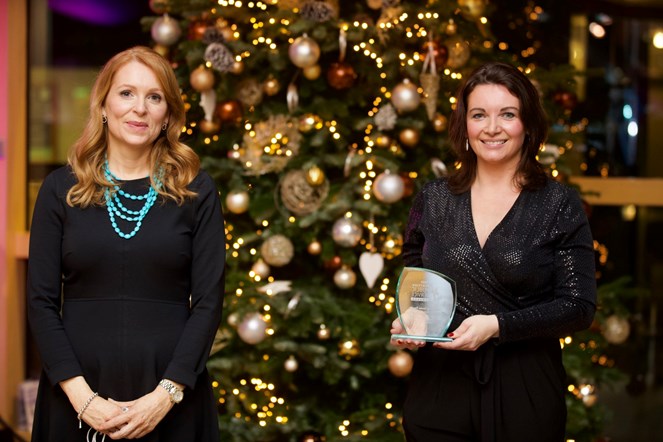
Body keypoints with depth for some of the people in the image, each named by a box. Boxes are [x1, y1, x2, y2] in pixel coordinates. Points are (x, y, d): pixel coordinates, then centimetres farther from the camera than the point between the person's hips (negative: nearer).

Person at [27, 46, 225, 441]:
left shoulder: (196, 191, 2)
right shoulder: (62, 188, 3)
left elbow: (208, 301, -3)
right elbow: (42, 301, 0)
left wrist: (166, 394, -12)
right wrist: (80, 394, -11)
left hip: (169, 399, 0)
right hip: (79, 394, 1)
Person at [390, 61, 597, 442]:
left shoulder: (560, 205, -4)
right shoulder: (433, 199, 5)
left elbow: (579, 307, -8)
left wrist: (497, 325, -19)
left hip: (524, 393, -2)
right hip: (439, 389, 2)